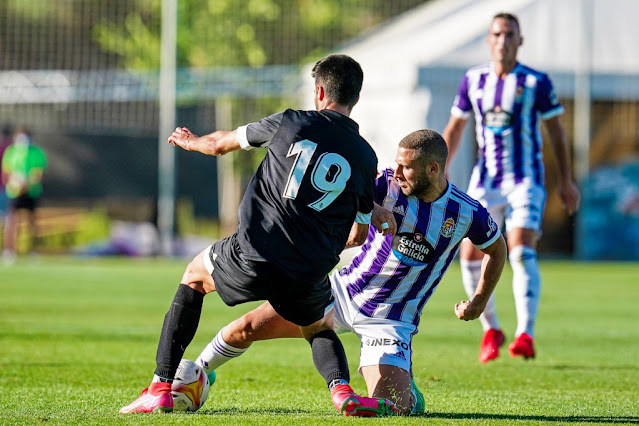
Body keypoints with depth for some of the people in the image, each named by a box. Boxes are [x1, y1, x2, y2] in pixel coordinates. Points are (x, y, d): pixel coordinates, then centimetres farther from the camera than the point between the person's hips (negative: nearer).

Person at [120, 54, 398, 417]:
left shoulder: (292, 124, 2)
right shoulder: (365, 158, 6)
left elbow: (220, 145, 19)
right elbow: (359, 235, 16)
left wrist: (190, 141, 42)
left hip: (253, 258, -2)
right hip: (309, 276, 2)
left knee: (195, 275, 29)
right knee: (322, 329, 31)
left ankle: (162, 388, 21)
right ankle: (342, 390, -4)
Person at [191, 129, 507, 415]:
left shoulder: (467, 213, -9)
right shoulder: (388, 186, -10)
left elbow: (497, 249, 10)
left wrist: (479, 302, 3)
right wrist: (369, 206, -36)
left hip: (390, 319, -1)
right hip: (344, 292, 2)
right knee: (248, 327, -6)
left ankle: (408, 392, 17)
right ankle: (200, 373, 24)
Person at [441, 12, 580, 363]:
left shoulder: (536, 82, -2)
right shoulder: (473, 80, 7)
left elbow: (556, 131, 5)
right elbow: (454, 128, 16)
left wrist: (566, 181, 3)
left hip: (525, 179, -3)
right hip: (485, 180, 3)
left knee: (521, 252, -19)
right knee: (470, 255, -3)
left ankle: (526, 334, -21)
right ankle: (491, 330, 16)